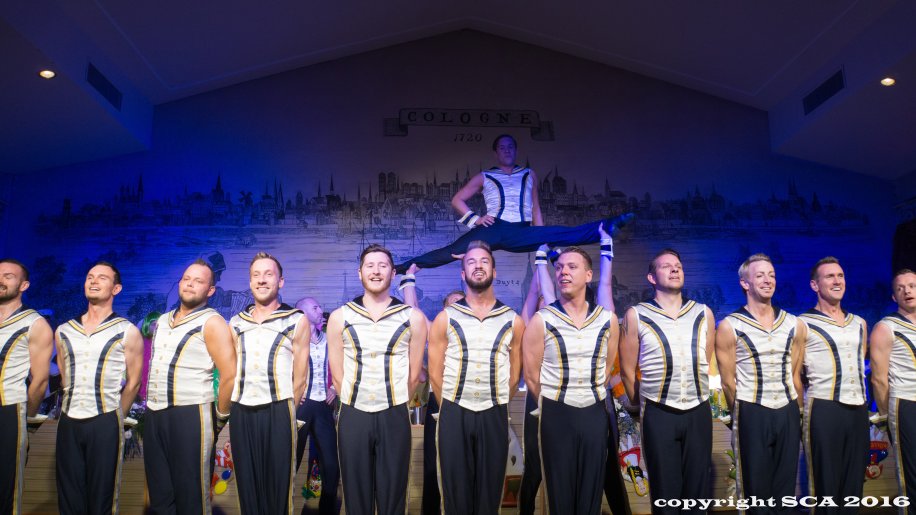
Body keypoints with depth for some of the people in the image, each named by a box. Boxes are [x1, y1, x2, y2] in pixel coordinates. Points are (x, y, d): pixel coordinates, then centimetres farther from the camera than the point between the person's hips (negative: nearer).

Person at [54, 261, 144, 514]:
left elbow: (133, 382, 2)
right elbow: (64, 378, 18)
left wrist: (114, 418, 6)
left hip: (105, 424, -4)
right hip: (68, 421, 4)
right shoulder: (64, 331, 10)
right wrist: (74, 410, 15)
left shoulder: (127, 332, -2)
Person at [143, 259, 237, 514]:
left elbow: (230, 375, -14)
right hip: (153, 414, 7)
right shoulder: (162, 321, 14)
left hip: (190, 416, -7)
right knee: (159, 493, 15)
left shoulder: (212, 323, -9)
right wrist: (153, 403, 20)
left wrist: (220, 417, -7)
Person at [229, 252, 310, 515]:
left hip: (278, 413, -4)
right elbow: (231, 372, 15)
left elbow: (300, 377, 0)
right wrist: (242, 406, 9)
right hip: (241, 413, 4)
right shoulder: (236, 323, 11)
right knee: (247, 486, 10)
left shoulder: (297, 321, -1)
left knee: (277, 487, 2)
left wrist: (283, 411, 2)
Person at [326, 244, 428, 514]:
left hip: (394, 417, 0)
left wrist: (393, 404, 9)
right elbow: (337, 375, 4)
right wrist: (357, 403, 6)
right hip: (353, 415, 1)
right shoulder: (339, 318, 1)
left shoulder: (413, 318, -1)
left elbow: (413, 375, 5)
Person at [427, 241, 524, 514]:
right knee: (456, 493, 8)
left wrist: (496, 406, 13)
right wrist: (454, 409, 7)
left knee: (490, 492, 10)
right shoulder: (445, 319, -1)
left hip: (494, 415, 1)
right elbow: (435, 373, 2)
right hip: (454, 414, -1)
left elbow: (514, 375, 10)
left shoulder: (513, 321, 2)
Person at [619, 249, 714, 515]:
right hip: (659, 414, -2)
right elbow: (628, 372, 2)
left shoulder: (704, 314, 6)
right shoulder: (636, 316, -4)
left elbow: (707, 365, 14)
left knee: (697, 489, 11)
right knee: (665, 492, 7)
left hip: (699, 412, 3)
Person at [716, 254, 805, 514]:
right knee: (756, 487, 5)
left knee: (785, 487, 12)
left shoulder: (794, 325, 6)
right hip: (752, 414, -4)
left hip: (788, 413, 4)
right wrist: (743, 415, 4)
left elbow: (794, 375, 13)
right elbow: (728, 382, -3)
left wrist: (793, 412, 13)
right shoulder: (729, 327, -7)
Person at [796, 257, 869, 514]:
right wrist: (802, 409, -4)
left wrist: (862, 401, 18)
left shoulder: (859, 323, 14)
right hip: (824, 410, -6)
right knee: (825, 485, 1)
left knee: (853, 484, 11)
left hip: (859, 409, 6)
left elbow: (860, 367, 21)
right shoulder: (803, 324, -6)